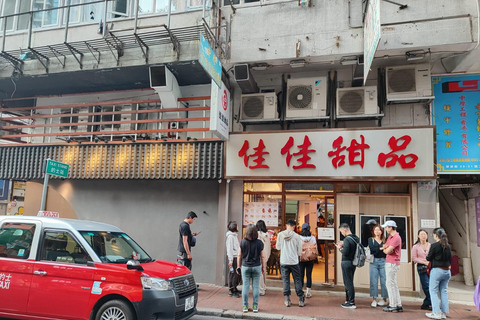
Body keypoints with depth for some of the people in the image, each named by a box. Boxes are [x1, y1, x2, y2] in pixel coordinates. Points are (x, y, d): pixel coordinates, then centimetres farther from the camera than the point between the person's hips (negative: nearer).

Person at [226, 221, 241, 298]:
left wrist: (239, 257, 14)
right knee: (233, 273, -5)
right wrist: (230, 260, -17)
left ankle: (234, 288, 22)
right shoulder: (230, 236, -11)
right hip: (233, 257, -9)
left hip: (237, 257, 9)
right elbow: (229, 249, -14)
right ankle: (231, 291, 2)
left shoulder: (235, 235, 16)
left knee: (237, 273, 11)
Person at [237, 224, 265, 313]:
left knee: (245, 286, 7)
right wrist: (263, 267, 11)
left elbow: (239, 255, -1)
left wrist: (239, 266, 9)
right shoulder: (259, 243, -7)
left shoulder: (242, 242, -7)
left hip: (245, 267, 0)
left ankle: (245, 306, 13)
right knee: (256, 287, 8)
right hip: (256, 267, 0)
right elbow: (262, 256, -1)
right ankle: (255, 307, 13)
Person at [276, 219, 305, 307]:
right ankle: (301, 300, 14)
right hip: (294, 261, -1)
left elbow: (278, 247, 7)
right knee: (297, 280, 10)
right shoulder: (296, 236, -8)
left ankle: (287, 300, 10)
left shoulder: (280, 235, -4)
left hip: (284, 261, 1)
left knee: (285, 280, 8)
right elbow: (299, 252, -2)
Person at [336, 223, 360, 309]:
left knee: (348, 283, -1)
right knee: (349, 282, 18)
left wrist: (340, 248, -5)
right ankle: (348, 300, 26)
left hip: (347, 263, -9)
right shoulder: (356, 238, 8)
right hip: (353, 262, 9)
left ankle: (351, 303, 3)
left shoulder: (347, 239, -20)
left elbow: (345, 253, -23)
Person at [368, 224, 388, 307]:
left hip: (383, 261, 0)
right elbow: (372, 249, -5)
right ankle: (374, 299, 5)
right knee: (373, 281, -2)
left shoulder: (385, 240, 10)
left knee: (384, 281, -2)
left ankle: (384, 299, 11)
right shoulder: (371, 240, 11)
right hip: (374, 261, 0)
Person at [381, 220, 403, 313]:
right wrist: (385, 247, -6)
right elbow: (384, 247, 17)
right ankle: (398, 305, 19)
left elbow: (387, 251, -22)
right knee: (393, 284, 13)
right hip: (389, 263, 10)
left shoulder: (396, 237, -17)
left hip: (392, 263, -10)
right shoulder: (390, 237, 16)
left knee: (390, 284, -5)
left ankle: (393, 306, 1)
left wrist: (385, 249, 0)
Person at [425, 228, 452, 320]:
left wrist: (427, 255, 15)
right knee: (444, 291, 12)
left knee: (433, 291, 2)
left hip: (437, 270, -6)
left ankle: (437, 312, -1)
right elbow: (450, 259, 12)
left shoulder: (434, 245, -13)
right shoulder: (447, 246, 4)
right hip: (447, 271, 6)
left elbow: (429, 258, -5)